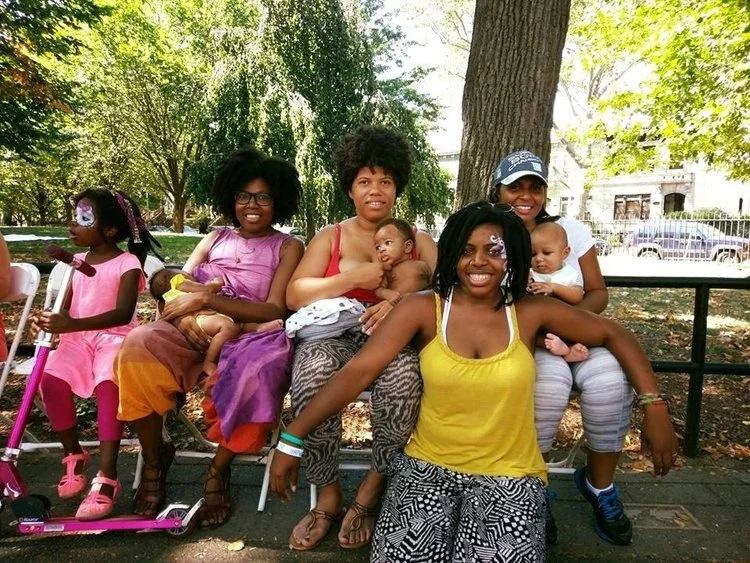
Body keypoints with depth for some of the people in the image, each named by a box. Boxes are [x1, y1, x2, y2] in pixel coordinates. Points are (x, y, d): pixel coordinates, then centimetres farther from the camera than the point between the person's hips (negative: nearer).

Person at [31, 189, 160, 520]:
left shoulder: (127, 263, -8)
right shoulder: (76, 262, 11)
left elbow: (123, 313, -21)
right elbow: (65, 306, 10)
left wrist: (73, 324, -35)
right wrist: (48, 320, -16)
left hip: (115, 338, -5)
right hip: (78, 339, 5)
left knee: (108, 384, -33)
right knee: (51, 380, -23)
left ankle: (107, 478, -26)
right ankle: (74, 455, 2)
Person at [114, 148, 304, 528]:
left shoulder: (288, 247, 7)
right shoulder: (214, 239, 18)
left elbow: (274, 310, -6)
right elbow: (175, 290, 10)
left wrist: (205, 300, -15)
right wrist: (183, 316, -15)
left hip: (250, 339, -2)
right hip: (198, 335, 3)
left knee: (254, 372, -37)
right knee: (138, 345, -27)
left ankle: (218, 469, -10)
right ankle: (154, 459, -5)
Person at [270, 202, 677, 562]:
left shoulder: (531, 312, -3)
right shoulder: (423, 308, -7)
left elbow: (613, 335, 8)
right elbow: (357, 372, -13)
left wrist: (654, 405, -3)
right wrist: (292, 439, -17)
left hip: (509, 475, 1)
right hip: (427, 466, 0)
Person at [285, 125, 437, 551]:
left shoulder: (419, 241, 17)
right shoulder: (330, 237, 16)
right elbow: (295, 295, 2)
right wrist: (356, 277, -9)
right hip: (334, 333, 1)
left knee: (404, 379, -35)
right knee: (312, 377, -33)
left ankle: (374, 487, -11)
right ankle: (328, 494, -12)